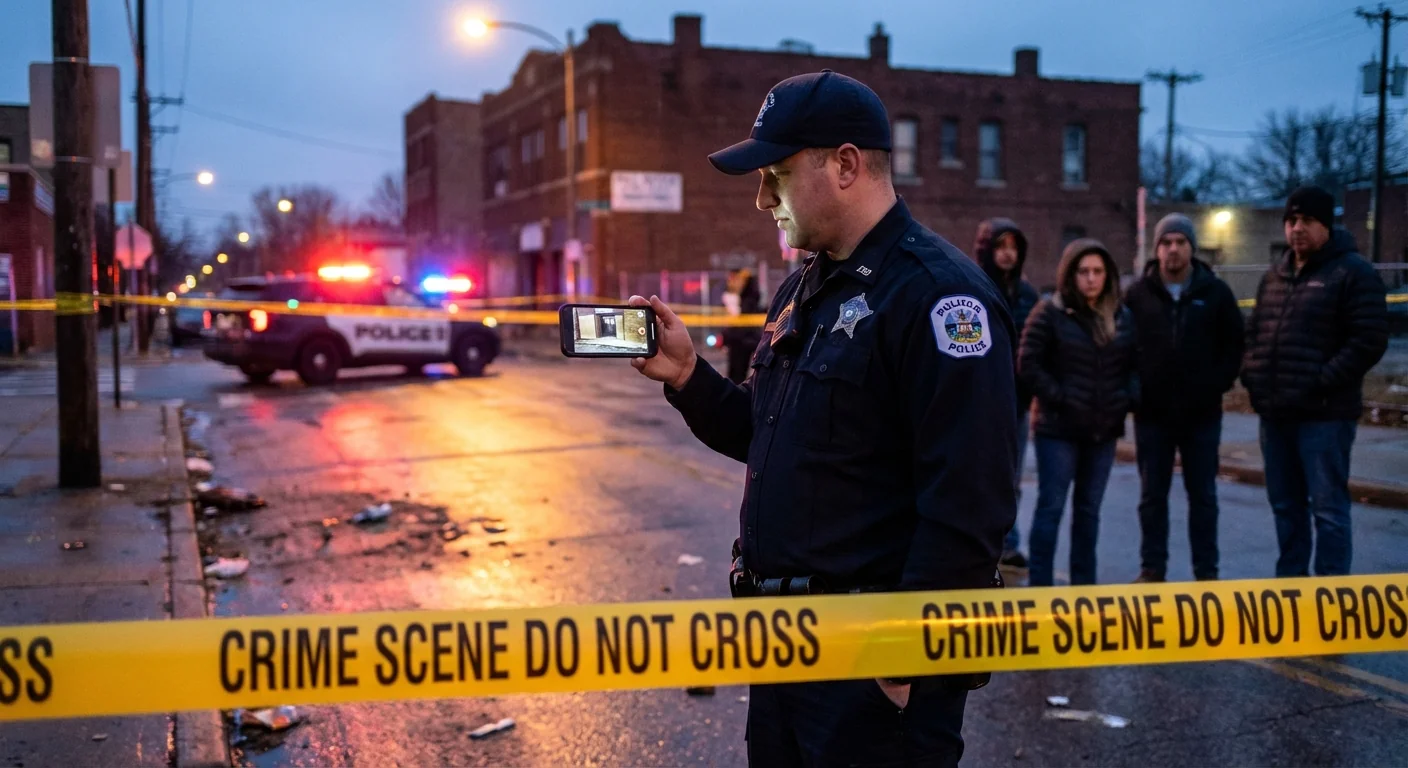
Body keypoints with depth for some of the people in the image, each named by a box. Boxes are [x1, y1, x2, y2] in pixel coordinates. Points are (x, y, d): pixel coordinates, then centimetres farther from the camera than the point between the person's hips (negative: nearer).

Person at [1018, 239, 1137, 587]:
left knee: (1089, 508, 13)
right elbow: (1028, 365, -9)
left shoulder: (1122, 317, 9)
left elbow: (1135, 365, 16)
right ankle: (1039, 582, 3)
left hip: (1104, 429, 5)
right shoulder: (1050, 313, -7)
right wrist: (1058, 398, -14)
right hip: (1058, 428, -5)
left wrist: (1129, 397, -1)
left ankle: (1084, 581, 22)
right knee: (1051, 506, -3)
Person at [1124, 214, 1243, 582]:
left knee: (1203, 495, 8)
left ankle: (1206, 571, 16)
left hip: (1202, 413, 0)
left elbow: (1234, 344, 4)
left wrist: (1218, 384, -5)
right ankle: (1152, 568, 17)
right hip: (1152, 412, 0)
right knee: (1152, 495, 8)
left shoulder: (1216, 292, 1)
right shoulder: (1137, 294, 2)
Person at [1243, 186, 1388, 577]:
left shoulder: (1352, 273, -7)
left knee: (1328, 508, -2)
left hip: (1324, 414, -7)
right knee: (1285, 504, 16)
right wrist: (1251, 372, 7)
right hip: (1275, 413, 7)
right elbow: (1253, 331, 23)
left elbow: (1369, 340, -14)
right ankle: (1289, 581, 28)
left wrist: (1322, 382, -18)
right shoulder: (1274, 275, 16)